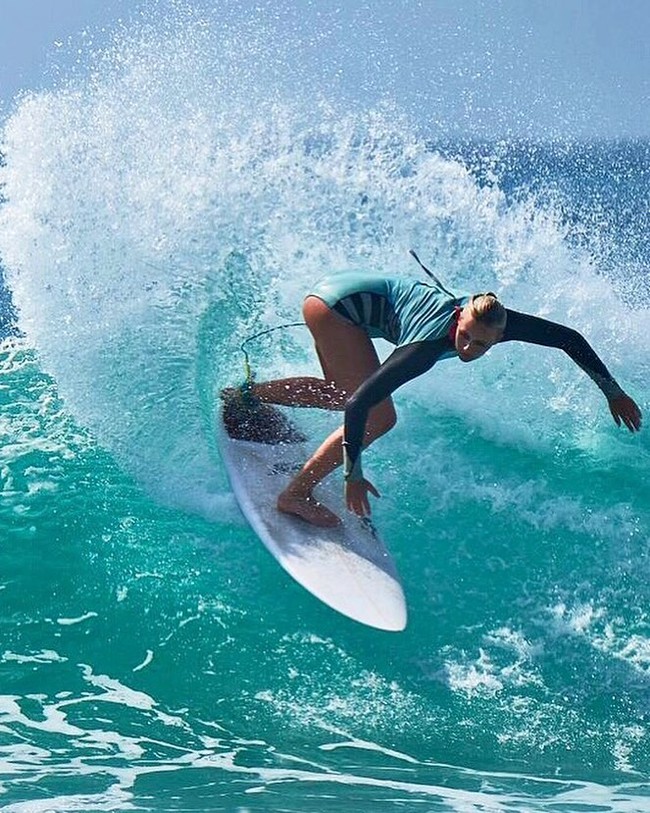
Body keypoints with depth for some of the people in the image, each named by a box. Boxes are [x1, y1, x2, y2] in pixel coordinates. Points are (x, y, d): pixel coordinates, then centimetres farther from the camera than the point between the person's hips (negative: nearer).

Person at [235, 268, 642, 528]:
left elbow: (570, 339, -7)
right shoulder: (428, 345, -35)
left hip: (353, 290, 8)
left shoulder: (496, 322, -19)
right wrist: (353, 474, -33)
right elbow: (361, 404, -36)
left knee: (342, 393, 28)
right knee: (378, 417, -15)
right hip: (336, 303, -8)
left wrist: (613, 391, -4)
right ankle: (296, 494, -7)